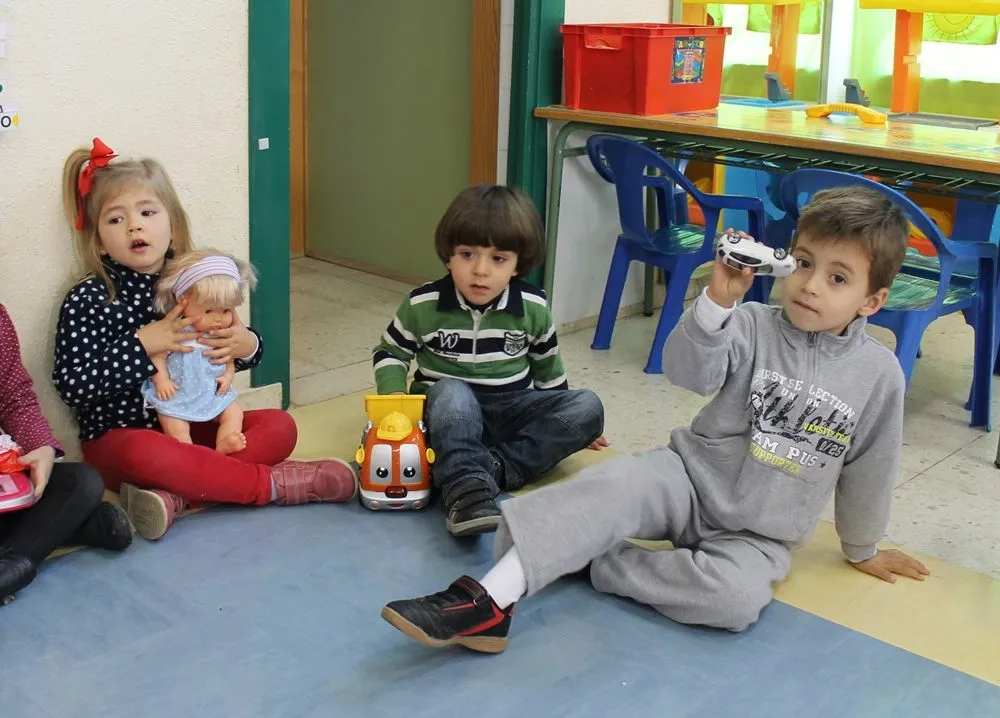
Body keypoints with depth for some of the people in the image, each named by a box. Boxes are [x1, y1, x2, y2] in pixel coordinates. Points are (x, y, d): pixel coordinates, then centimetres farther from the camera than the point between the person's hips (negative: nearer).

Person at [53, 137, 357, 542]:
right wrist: (141, 345, -23)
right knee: (146, 454, -37)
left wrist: (248, 347, -10)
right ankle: (274, 483, -21)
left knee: (279, 426, -11)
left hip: (192, 425, 5)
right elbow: (71, 386, -16)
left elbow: (227, 358, 15)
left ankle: (173, 496, -29)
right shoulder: (87, 301, -9)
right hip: (119, 436, -5)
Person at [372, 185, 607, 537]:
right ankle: (466, 493, -55)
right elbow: (389, 353, 5)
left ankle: (493, 468, -32)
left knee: (587, 407, -20)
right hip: (451, 414, -2)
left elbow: (547, 366, 12)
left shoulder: (532, 308, -4)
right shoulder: (422, 305, -9)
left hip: (513, 409, 3)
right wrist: (394, 395, -14)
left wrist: (565, 424, 20)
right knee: (451, 392, -37)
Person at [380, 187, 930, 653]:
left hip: (757, 535, 0)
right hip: (690, 476, 0)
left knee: (737, 597, -32)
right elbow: (688, 372, -23)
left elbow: (868, 469, 6)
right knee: (614, 485, -31)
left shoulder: (879, 375, -6)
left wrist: (863, 548, 18)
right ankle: (487, 602, -39)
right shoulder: (754, 328, -7)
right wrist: (718, 300, -38)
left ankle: (586, 562, -19)